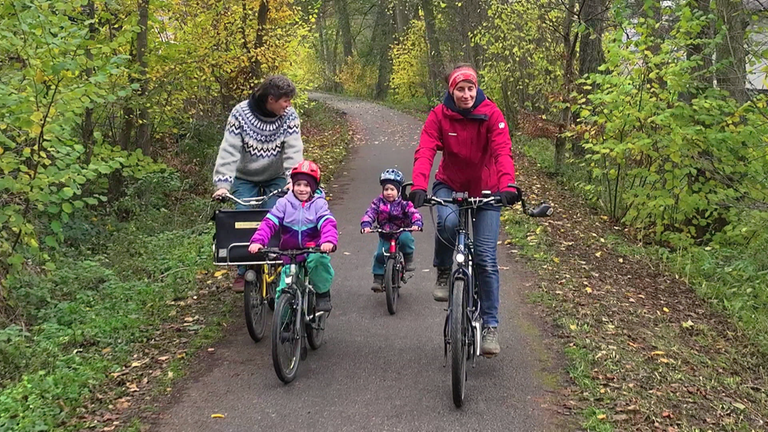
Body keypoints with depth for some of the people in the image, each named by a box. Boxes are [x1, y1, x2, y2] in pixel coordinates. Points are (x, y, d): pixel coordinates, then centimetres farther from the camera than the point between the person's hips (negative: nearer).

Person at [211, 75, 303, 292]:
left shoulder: (289, 116, -16)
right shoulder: (240, 113, -21)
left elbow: (294, 151, -22)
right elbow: (229, 151, -24)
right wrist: (222, 184, -33)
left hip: (276, 179, 1)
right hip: (245, 179, -1)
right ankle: (243, 272, 8)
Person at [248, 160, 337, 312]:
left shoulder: (319, 204, -3)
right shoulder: (284, 203, 0)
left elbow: (328, 223, -18)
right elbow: (269, 223, -9)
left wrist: (329, 241, -40)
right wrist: (257, 241, -26)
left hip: (313, 250, -2)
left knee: (319, 259, -34)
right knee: (284, 291, -3)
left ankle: (323, 293, -10)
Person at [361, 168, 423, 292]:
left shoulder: (403, 203, -7)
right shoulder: (378, 202, -2)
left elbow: (413, 213, -16)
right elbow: (370, 213, -10)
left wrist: (416, 224, -37)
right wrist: (366, 225, -29)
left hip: (402, 232, -2)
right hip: (385, 236, 2)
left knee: (406, 238, -34)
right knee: (379, 255, -12)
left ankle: (409, 259, -8)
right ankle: (378, 279, 6)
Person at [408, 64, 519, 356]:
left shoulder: (491, 114, -16)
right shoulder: (439, 115, -14)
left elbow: (503, 151, -28)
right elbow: (425, 152, -25)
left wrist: (507, 186, -46)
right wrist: (418, 187, -43)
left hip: (485, 190, 0)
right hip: (450, 186, 0)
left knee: (486, 259, -4)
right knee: (448, 222, -35)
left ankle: (490, 324, 8)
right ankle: (443, 272, -5)